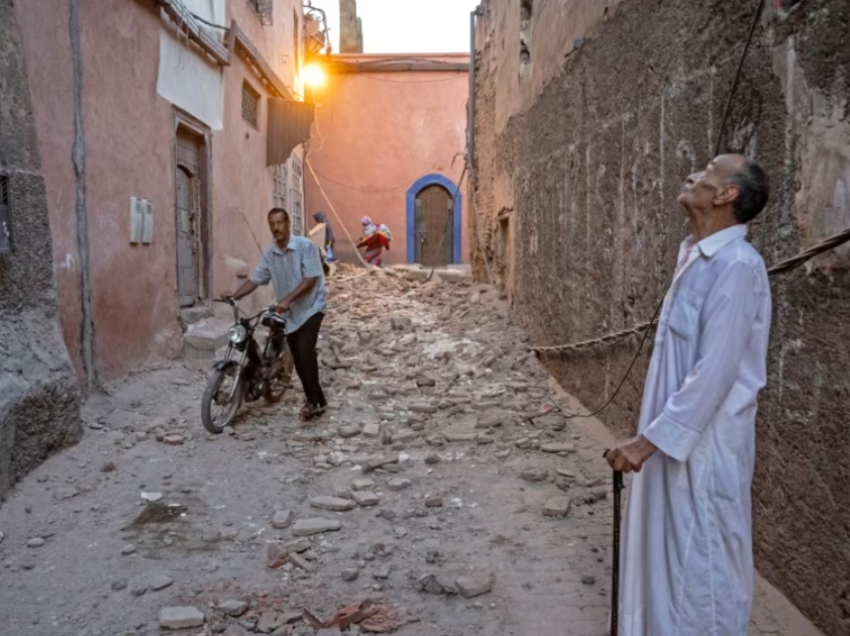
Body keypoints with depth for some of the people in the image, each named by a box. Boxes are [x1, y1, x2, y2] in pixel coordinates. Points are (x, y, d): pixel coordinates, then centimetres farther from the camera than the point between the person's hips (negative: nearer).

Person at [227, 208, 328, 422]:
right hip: (291, 312, 6)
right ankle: (315, 400, 18)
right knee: (298, 358, 6)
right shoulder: (270, 254, 3)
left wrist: (287, 300, -27)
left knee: (306, 353, -20)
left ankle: (314, 401, -12)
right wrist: (233, 297, -8)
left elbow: (310, 280, -19)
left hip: (311, 307, -6)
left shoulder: (305, 246, -14)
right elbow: (254, 280, 5)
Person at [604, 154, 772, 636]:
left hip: (705, 441, -9)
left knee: (703, 558, 7)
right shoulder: (698, 257, 9)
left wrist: (649, 439, -23)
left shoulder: (736, 265, -20)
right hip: (681, 433, 9)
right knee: (672, 551, 20)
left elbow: (715, 373, -25)